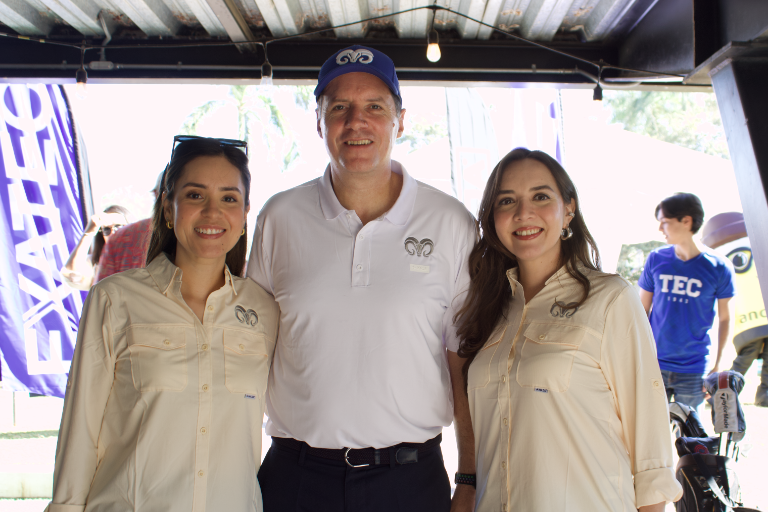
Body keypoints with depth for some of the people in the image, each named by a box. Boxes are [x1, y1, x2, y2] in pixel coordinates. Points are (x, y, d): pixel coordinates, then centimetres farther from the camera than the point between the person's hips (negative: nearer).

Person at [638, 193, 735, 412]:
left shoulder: (719, 267, -6)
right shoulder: (656, 259, 0)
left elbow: (724, 318, 3)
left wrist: (717, 365, 0)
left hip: (693, 369, -1)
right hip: (655, 364, 2)